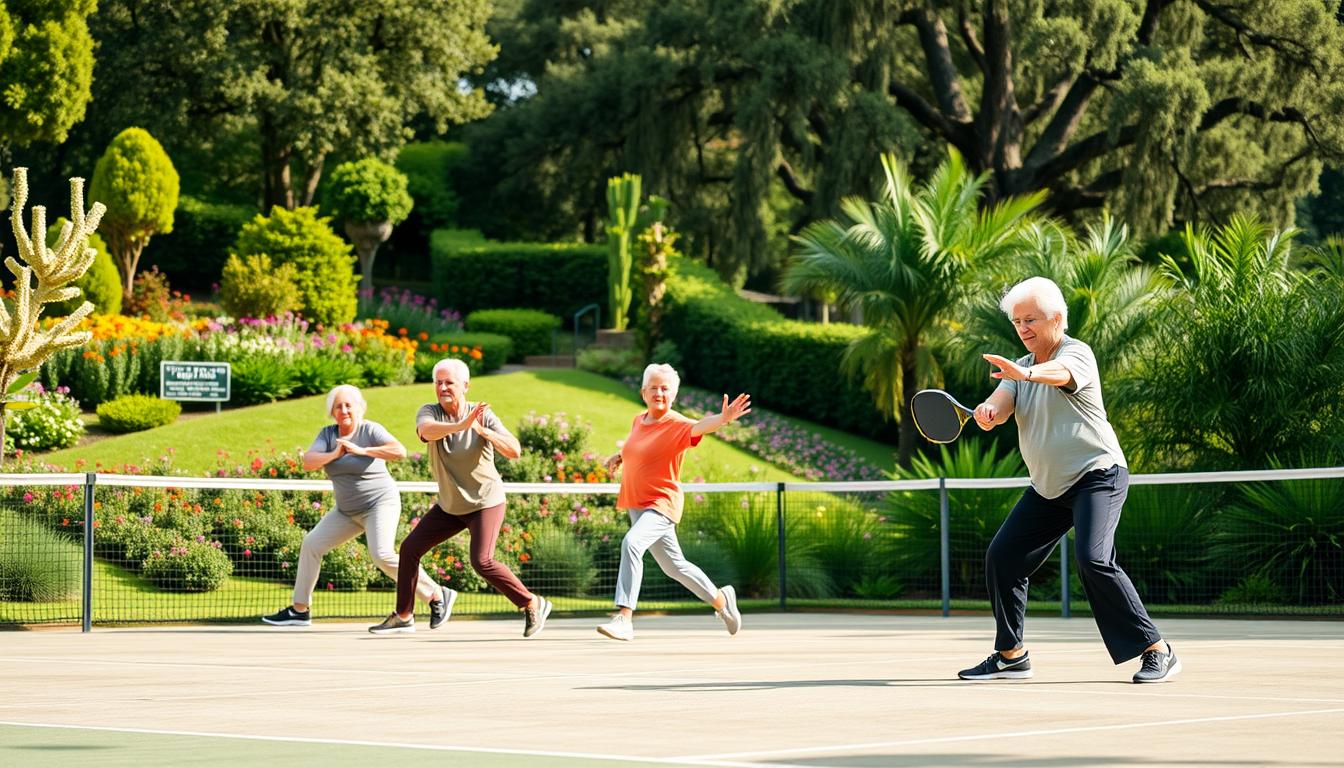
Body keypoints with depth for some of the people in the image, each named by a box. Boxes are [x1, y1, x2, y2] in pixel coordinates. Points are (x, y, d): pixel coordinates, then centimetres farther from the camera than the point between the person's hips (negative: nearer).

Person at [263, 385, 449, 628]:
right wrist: (334, 455, -24)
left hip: (380, 503, -7)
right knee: (311, 545, 6)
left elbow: (400, 452, -29)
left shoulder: (371, 430, -13)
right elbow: (307, 462, -8)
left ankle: (437, 596, -18)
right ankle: (299, 611, 18)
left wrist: (362, 450, -30)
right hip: (348, 510, 7)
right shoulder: (328, 434, 4)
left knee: (382, 554, -26)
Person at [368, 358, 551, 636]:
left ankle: (533, 605, -7)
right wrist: (461, 425, -52)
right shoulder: (429, 412, -9)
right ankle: (403, 617, 20)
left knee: (482, 561, -21)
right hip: (449, 505, 5)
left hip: (485, 501, -5)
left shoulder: (482, 415, -14)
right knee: (409, 549, 6)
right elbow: (426, 430, -34)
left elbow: (514, 451, -23)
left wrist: (483, 431, -39)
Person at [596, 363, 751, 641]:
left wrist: (723, 418, -57)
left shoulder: (677, 425, -15)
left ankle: (624, 619, -33)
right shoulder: (638, 421, 8)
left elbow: (699, 426, -37)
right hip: (636, 504, 8)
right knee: (675, 566, 17)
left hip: (662, 503, -8)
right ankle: (720, 599, 38)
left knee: (631, 543, -31)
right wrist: (620, 457, 11)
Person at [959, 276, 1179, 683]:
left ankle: (1156, 651, -19)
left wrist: (1027, 373, -59)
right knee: (1001, 557, 3)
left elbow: (1061, 373, -37)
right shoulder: (1020, 367, 12)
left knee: (1094, 560, -25)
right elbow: (1002, 402, -7)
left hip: (1097, 475, -8)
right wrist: (989, 411, -33)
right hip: (1048, 486, 8)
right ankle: (1010, 655, 17)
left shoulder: (1077, 353, -12)